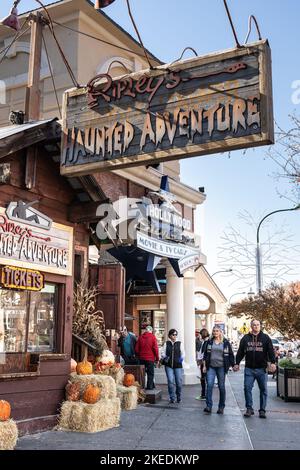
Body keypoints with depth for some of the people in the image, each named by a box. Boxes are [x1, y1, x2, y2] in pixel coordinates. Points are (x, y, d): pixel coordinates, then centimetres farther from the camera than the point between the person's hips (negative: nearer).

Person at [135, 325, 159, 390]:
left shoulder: (140, 337, 5)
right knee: (150, 373, 4)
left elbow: (136, 349, 5)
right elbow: (155, 348, -8)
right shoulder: (152, 337, -6)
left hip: (142, 358, 4)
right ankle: (150, 386, 1)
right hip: (150, 358, -4)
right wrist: (157, 358, -1)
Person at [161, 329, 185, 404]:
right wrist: (164, 357, -10)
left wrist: (181, 358, -10)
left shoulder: (179, 343, 7)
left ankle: (178, 397, 22)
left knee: (179, 382, -1)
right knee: (170, 381, -8)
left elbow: (182, 353, 8)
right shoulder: (166, 343, 8)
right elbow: (163, 352, 8)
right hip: (168, 365, 0)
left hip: (178, 365, 0)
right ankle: (172, 398, 6)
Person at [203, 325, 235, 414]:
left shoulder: (225, 342, 3)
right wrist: (204, 365, 8)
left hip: (221, 367, -1)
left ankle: (221, 407, 15)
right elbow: (205, 354, 12)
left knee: (221, 387, 4)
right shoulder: (209, 342, 8)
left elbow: (231, 355, 7)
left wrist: (233, 365, 2)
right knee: (209, 385, -12)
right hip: (211, 367, 1)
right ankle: (208, 406, -10)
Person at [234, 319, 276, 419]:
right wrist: (237, 363, 10)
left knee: (263, 390, 4)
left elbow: (271, 351, 0)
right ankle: (249, 409, 5)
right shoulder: (245, 338, 9)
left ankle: (262, 410, 13)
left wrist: (273, 363, -12)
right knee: (247, 388, -4)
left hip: (262, 369, -1)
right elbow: (240, 352, 13)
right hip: (249, 369, 1)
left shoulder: (266, 338, 5)